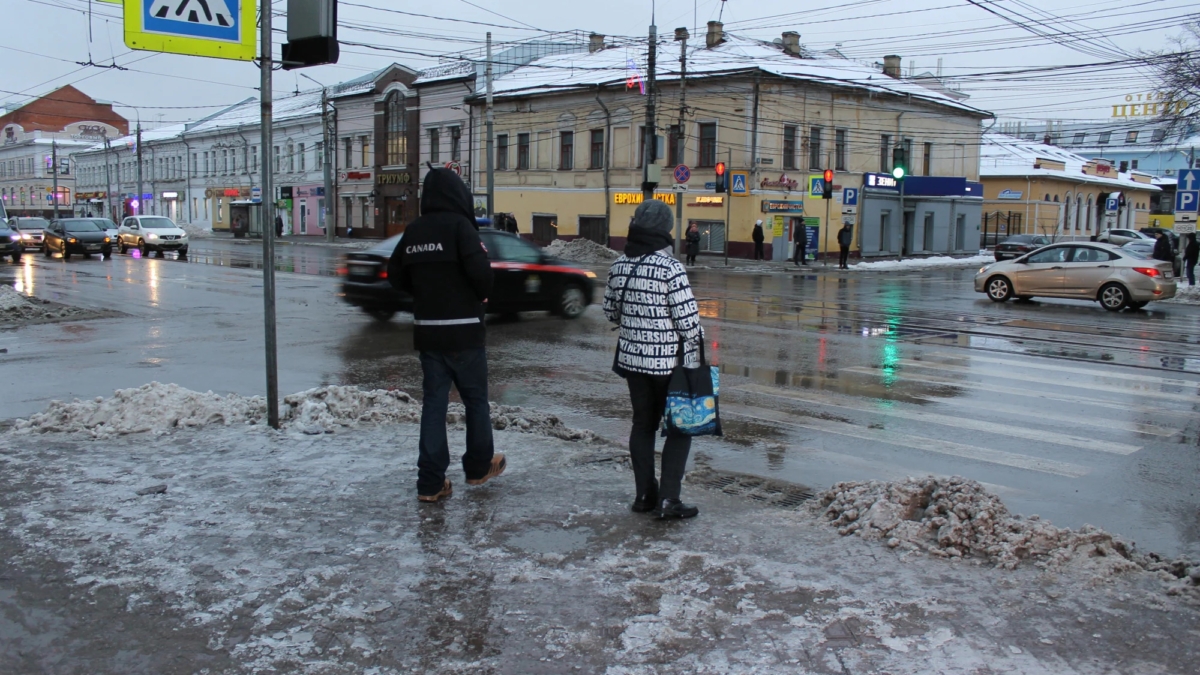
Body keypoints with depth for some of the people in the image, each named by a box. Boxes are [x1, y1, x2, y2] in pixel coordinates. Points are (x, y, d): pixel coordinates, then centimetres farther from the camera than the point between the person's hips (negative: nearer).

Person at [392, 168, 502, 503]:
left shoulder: (413, 231, 6)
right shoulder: (459, 225, -13)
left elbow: (396, 275, 11)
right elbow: (480, 270, -22)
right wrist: (480, 295, -2)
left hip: (427, 330, 5)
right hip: (463, 330, -5)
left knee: (434, 402, 8)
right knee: (475, 398, 13)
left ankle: (431, 482, 8)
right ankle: (480, 465, 28)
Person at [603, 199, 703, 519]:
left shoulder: (619, 265, 1)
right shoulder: (670, 268, -18)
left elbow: (610, 310, 11)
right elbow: (688, 321, -17)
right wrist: (695, 359, -3)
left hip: (631, 358, 6)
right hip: (668, 362, -6)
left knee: (642, 424, 16)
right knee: (679, 427, 6)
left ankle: (644, 494, 21)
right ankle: (668, 499, 3)